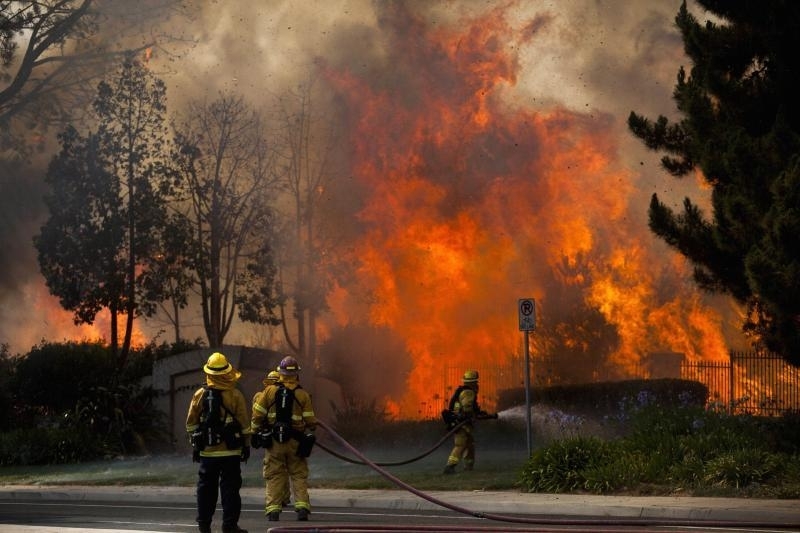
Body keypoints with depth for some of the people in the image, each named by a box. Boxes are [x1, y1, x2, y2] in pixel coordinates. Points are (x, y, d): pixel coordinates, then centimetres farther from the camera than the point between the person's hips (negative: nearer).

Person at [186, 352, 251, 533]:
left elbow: (191, 423, 6)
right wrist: (246, 445, 6)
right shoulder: (235, 395, -7)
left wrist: (195, 443, 16)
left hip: (207, 451, 3)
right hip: (230, 450, -2)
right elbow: (244, 424, -4)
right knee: (230, 487, 1)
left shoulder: (199, 394, 0)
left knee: (206, 487, 11)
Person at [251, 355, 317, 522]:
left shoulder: (270, 391, -1)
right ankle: (302, 508, -3)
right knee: (299, 477, 7)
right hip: (295, 442, 0)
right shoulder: (303, 395, -2)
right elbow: (310, 422, -1)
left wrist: (255, 433, 13)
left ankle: (273, 510, -1)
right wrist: (309, 433, 20)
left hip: (274, 441, 0)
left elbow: (257, 415, 0)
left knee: (274, 477, 4)